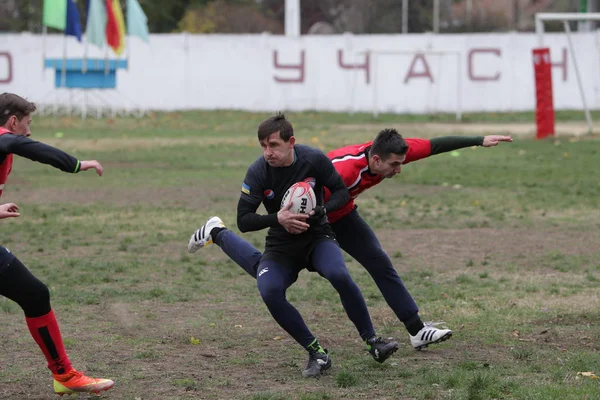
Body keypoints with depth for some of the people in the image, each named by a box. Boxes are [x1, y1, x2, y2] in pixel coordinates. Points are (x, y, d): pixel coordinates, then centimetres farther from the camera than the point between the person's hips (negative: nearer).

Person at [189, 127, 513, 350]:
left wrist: (480, 141, -16)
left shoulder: (391, 152, -22)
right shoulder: (347, 169, -42)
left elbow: (435, 145, -17)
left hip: (339, 214, 6)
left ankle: (417, 330, 0)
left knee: (380, 263, -3)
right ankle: (216, 232, 28)